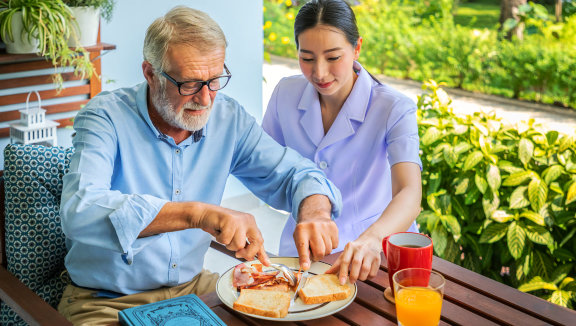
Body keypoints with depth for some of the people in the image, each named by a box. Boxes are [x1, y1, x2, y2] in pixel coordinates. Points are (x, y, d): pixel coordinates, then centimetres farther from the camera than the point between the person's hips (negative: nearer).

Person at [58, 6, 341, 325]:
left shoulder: (228, 118, -2)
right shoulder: (105, 117, -16)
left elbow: (294, 173, 3)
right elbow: (80, 211, -32)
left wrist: (314, 212, -22)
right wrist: (196, 213, -44)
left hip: (193, 286, 3)